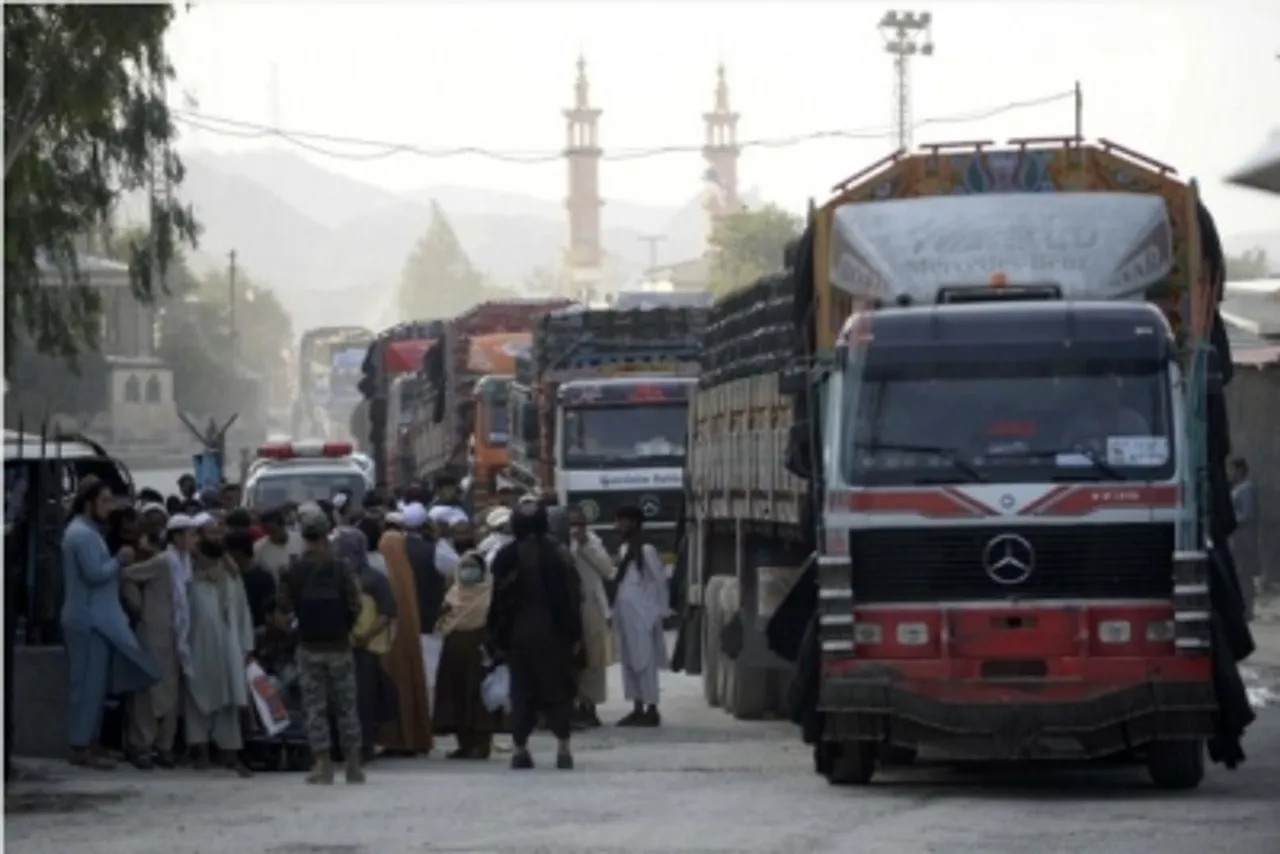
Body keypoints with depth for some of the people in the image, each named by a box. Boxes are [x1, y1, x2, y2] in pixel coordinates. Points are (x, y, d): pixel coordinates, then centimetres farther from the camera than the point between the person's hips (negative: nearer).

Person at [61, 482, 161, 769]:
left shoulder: (85, 531, 19)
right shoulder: (83, 535, -15)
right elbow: (95, 573, -23)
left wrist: (116, 562, 9)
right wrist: (119, 560, -10)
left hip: (96, 618, 11)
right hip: (90, 619, -11)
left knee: (94, 683, 13)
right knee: (90, 683, -9)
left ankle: (87, 742, 17)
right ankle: (82, 746, -9)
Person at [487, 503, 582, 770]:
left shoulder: (505, 557, -2)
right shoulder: (552, 553, -9)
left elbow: (498, 601, 0)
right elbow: (566, 596, -8)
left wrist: (498, 638, 7)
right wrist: (574, 632, -1)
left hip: (518, 635, 2)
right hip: (552, 634, -2)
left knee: (521, 692, 10)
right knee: (558, 688, 5)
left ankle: (520, 749, 7)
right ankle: (563, 749, -2)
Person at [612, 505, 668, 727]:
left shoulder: (646, 550, -11)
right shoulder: (625, 549, 13)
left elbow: (660, 580, -10)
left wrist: (659, 612, -10)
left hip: (641, 615, -9)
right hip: (625, 613, 9)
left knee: (644, 662, -5)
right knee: (629, 662, 9)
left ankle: (651, 710, -2)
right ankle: (637, 708, 14)